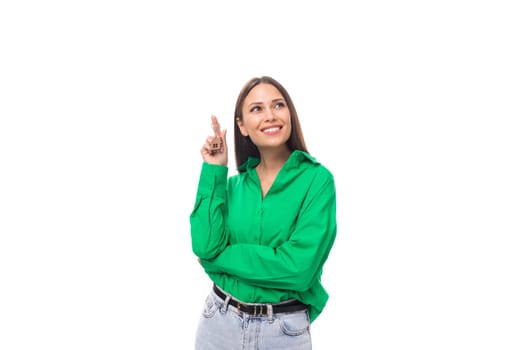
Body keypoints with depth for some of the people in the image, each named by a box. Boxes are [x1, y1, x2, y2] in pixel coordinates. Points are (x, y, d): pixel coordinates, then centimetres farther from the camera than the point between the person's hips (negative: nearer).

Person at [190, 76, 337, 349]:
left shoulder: (317, 179, -12)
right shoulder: (234, 183, 1)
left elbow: (298, 267, -21)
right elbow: (205, 247, -13)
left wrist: (219, 257, -12)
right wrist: (213, 172, -9)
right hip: (219, 321, 4)